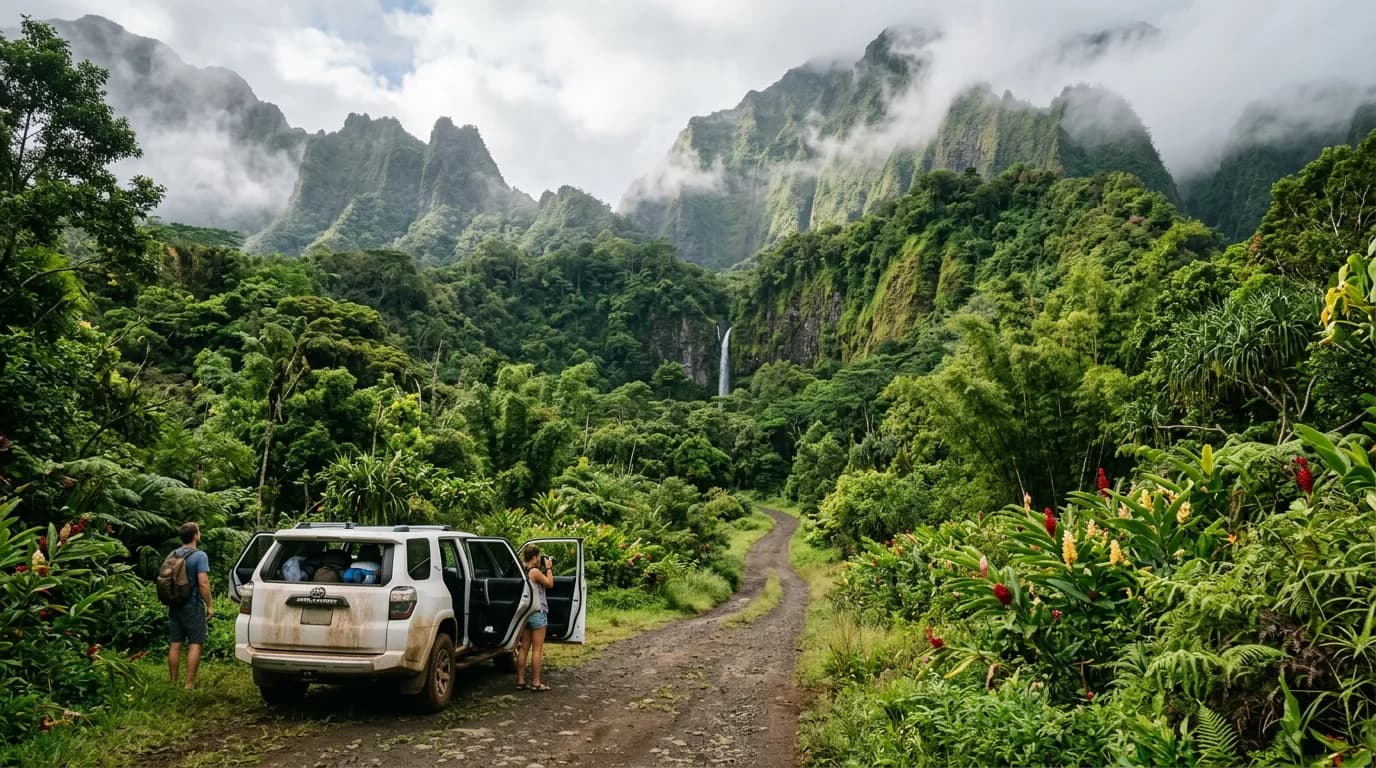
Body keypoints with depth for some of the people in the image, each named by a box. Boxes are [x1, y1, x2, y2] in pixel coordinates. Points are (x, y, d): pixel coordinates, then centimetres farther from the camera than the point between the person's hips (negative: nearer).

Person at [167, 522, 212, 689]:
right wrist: (210, 606, -11)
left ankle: (174, 682, 17)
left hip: (174, 606, 7)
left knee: (175, 644, 11)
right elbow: (203, 583, -19)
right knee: (195, 645, -2)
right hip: (193, 606, -7)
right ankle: (189, 684, -3)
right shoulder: (199, 556, -13)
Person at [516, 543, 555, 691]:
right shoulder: (535, 572, -17)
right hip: (537, 613, -8)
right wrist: (548, 568, 4)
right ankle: (536, 683, 3)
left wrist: (545, 568, 12)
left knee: (524, 648, 11)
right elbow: (549, 584, -5)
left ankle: (520, 681, 14)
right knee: (537, 650, 0)